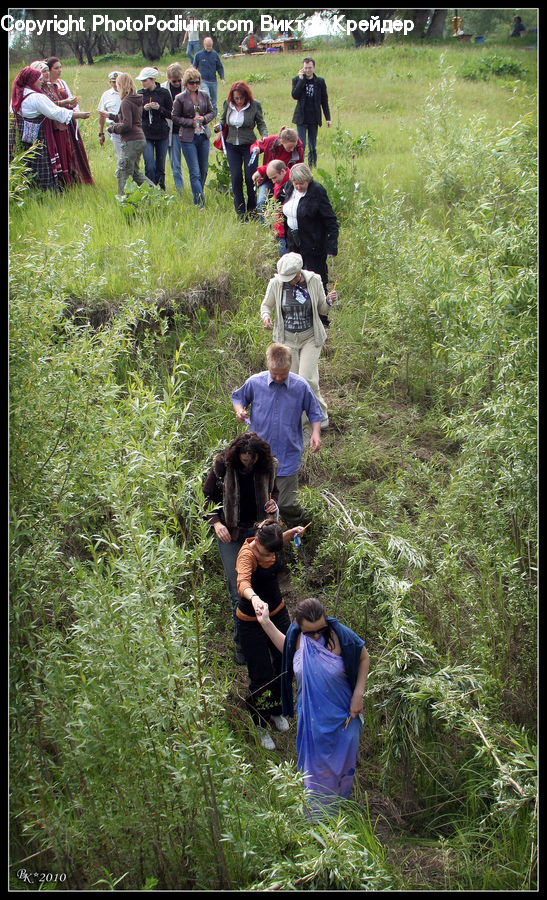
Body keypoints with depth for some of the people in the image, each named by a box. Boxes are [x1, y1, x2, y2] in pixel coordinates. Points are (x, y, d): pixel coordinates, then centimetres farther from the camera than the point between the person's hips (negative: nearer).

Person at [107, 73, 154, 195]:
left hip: (131, 141, -9)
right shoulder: (137, 100, 13)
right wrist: (111, 116, 25)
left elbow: (127, 125, -20)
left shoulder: (126, 102, -13)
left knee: (122, 173, -3)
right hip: (140, 140, 9)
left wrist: (113, 129, -5)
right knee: (135, 172, 17)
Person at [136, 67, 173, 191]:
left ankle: (161, 189, 18)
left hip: (162, 134, -1)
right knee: (150, 166, -10)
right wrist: (144, 109, -11)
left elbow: (171, 115, 0)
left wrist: (159, 108, -16)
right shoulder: (140, 94, 5)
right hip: (145, 134, 1)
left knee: (160, 166, 6)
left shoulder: (164, 93, -1)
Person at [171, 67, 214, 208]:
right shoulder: (180, 98, -5)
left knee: (204, 170, 10)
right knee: (195, 172, -9)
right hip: (188, 139, -4)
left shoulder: (204, 95, 6)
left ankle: (198, 196, 29)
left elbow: (211, 112, 13)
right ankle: (200, 203, -10)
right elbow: (175, 117, -1)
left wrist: (204, 119, -8)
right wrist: (191, 122, -13)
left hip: (203, 136, 4)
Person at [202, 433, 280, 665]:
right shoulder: (223, 465, -12)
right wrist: (215, 522, -14)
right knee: (238, 592, -3)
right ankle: (241, 646, 11)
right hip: (230, 534, -2)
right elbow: (207, 496, 0)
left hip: (258, 531, 2)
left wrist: (273, 502, -7)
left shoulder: (268, 466, -5)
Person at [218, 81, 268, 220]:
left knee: (250, 178, -6)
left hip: (249, 146, -2)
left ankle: (252, 210, 13)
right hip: (232, 146, 3)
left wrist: (265, 136, -17)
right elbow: (223, 119, 17)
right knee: (236, 178, -4)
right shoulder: (228, 104, 1)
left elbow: (261, 124, 0)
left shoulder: (254, 105, -7)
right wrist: (220, 125, -5)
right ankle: (241, 213, 5)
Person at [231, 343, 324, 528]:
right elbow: (238, 397, 14)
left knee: (287, 504, 0)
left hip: (288, 456, -2)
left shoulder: (301, 386, -7)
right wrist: (239, 410, -8)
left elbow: (314, 412, 7)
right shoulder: (255, 383, -6)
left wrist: (315, 433, -9)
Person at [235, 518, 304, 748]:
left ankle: (276, 712, 41)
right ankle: (260, 726, 21)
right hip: (252, 621, -7)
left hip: (278, 612, 7)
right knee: (261, 675, -1)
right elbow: (243, 583, -51)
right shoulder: (247, 554, -30)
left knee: (284, 664, 16)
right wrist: (254, 598, -70)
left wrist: (291, 533, 3)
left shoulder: (269, 545, -10)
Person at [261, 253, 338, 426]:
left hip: (310, 338, -2)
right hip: (287, 339, 2)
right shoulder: (275, 283, -10)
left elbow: (322, 310, 2)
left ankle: (321, 414, 11)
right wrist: (265, 316, -15)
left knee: (307, 379, -11)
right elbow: (266, 305, 7)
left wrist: (329, 302, -20)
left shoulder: (314, 281, -9)